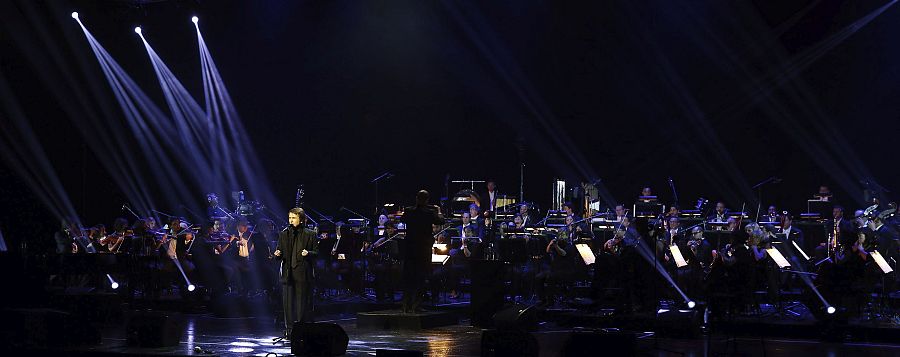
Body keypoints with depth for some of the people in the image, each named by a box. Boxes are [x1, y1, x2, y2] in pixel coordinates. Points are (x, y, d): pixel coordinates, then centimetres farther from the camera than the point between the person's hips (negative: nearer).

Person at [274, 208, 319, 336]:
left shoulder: (310, 234, 4)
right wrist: (277, 254, -7)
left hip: (303, 274, -3)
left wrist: (308, 253, -17)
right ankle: (289, 329, 9)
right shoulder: (283, 234, 14)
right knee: (288, 302, 2)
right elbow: (279, 251, 16)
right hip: (287, 274, 3)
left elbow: (316, 252, 3)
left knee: (303, 303, -1)